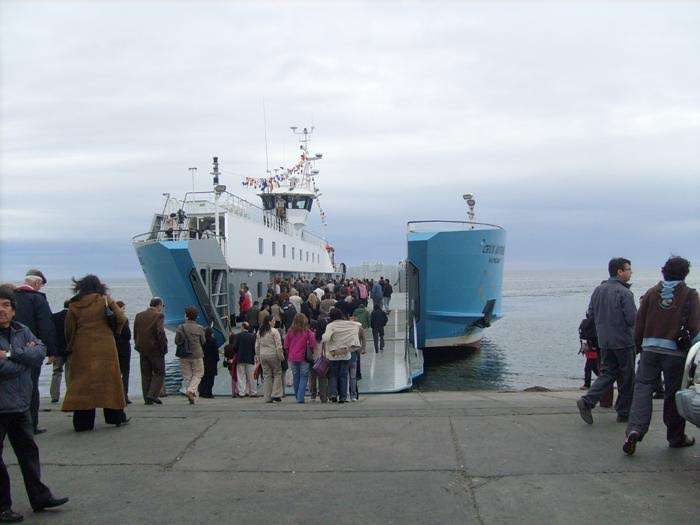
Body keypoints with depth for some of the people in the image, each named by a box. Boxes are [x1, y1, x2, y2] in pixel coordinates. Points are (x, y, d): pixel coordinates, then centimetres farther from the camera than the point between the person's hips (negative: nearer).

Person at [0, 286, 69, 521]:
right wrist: (25, 355, -10)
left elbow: (40, 353, -5)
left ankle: (39, 496, 28)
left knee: (28, 450, 16)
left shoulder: (22, 331, 8)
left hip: (20, 405, 7)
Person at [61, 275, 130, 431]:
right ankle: (115, 416, 14)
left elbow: (69, 329, 4)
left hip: (82, 349, 1)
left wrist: (70, 348, 16)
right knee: (109, 380, 9)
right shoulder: (105, 300, -2)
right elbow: (121, 318, -7)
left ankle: (82, 422, 2)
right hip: (105, 347, -1)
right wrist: (113, 332, 11)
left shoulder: (74, 305, 2)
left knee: (82, 383, 4)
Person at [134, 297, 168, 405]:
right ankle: (152, 395, -9)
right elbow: (160, 333, -18)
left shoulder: (139, 315, 11)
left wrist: (138, 346, 15)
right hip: (155, 349, -6)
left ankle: (147, 398, 11)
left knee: (145, 374, 11)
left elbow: (135, 333, 12)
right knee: (159, 373, 3)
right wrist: (164, 347, -11)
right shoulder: (158, 316, -10)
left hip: (142, 349, 6)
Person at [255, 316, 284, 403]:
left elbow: (257, 346, 15)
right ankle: (276, 395, -1)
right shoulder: (274, 331, -9)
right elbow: (278, 345, -12)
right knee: (277, 374, 6)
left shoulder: (259, 332, 10)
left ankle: (268, 397, 10)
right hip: (273, 355, -6)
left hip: (263, 356, 6)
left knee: (266, 376, 9)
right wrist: (281, 356, -6)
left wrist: (258, 356, 21)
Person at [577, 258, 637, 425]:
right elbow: (633, 319, -19)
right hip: (623, 342, -6)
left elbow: (590, 314, 11)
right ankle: (624, 413, 16)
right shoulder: (624, 293, -16)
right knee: (627, 377, 8)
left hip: (604, 341, 7)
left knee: (608, 373, 13)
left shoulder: (598, 290, 7)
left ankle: (587, 401, -5)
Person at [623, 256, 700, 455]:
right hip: (676, 351, -1)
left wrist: (639, 347, 17)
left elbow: (639, 324, 7)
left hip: (650, 349, 2)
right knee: (674, 394, 9)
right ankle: (676, 437, 22)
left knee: (643, 388, 3)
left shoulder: (651, 293, 5)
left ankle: (635, 429, -16)